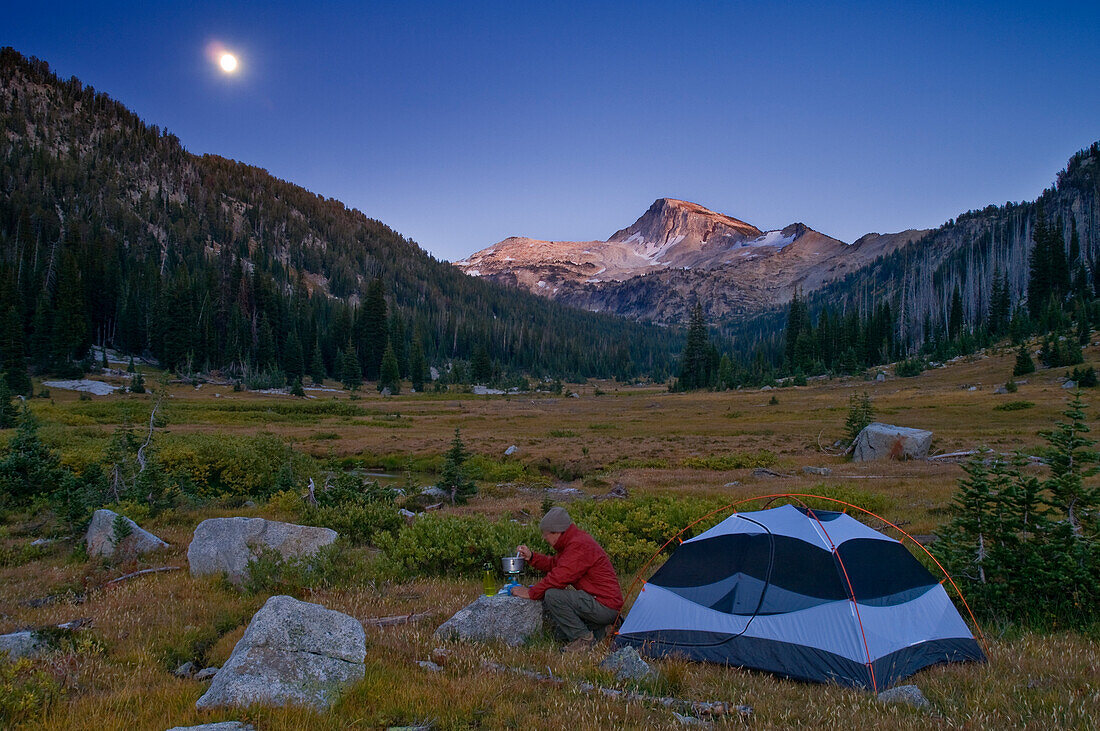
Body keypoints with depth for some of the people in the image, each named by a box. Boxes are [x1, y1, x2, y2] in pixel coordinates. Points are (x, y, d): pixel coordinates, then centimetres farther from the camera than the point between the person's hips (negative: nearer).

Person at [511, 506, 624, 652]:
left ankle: (583, 638, -8)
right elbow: (553, 564, 21)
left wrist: (530, 593, -15)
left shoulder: (579, 545, -21)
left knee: (552, 596, -21)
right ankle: (597, 631, 14)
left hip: (605, 606, -11)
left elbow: (559, 577, -24)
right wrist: (531, 557, 8)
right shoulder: (572, 541, 11)